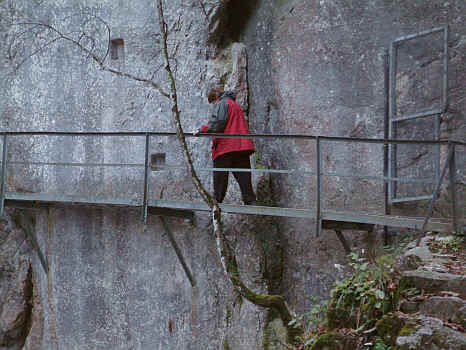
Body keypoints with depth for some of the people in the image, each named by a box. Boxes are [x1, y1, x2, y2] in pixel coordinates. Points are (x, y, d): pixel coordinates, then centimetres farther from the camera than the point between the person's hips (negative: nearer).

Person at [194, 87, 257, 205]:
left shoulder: (221, 104, -1)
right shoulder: (235, 105, 26)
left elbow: (218, 122, -17)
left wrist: (202, 130, -13)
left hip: (225, 146, -7)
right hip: (242, 145, 7)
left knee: (220, 177, -2)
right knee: (243, 176, 6)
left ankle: (216, 202, 0)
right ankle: (250, 202, 1)